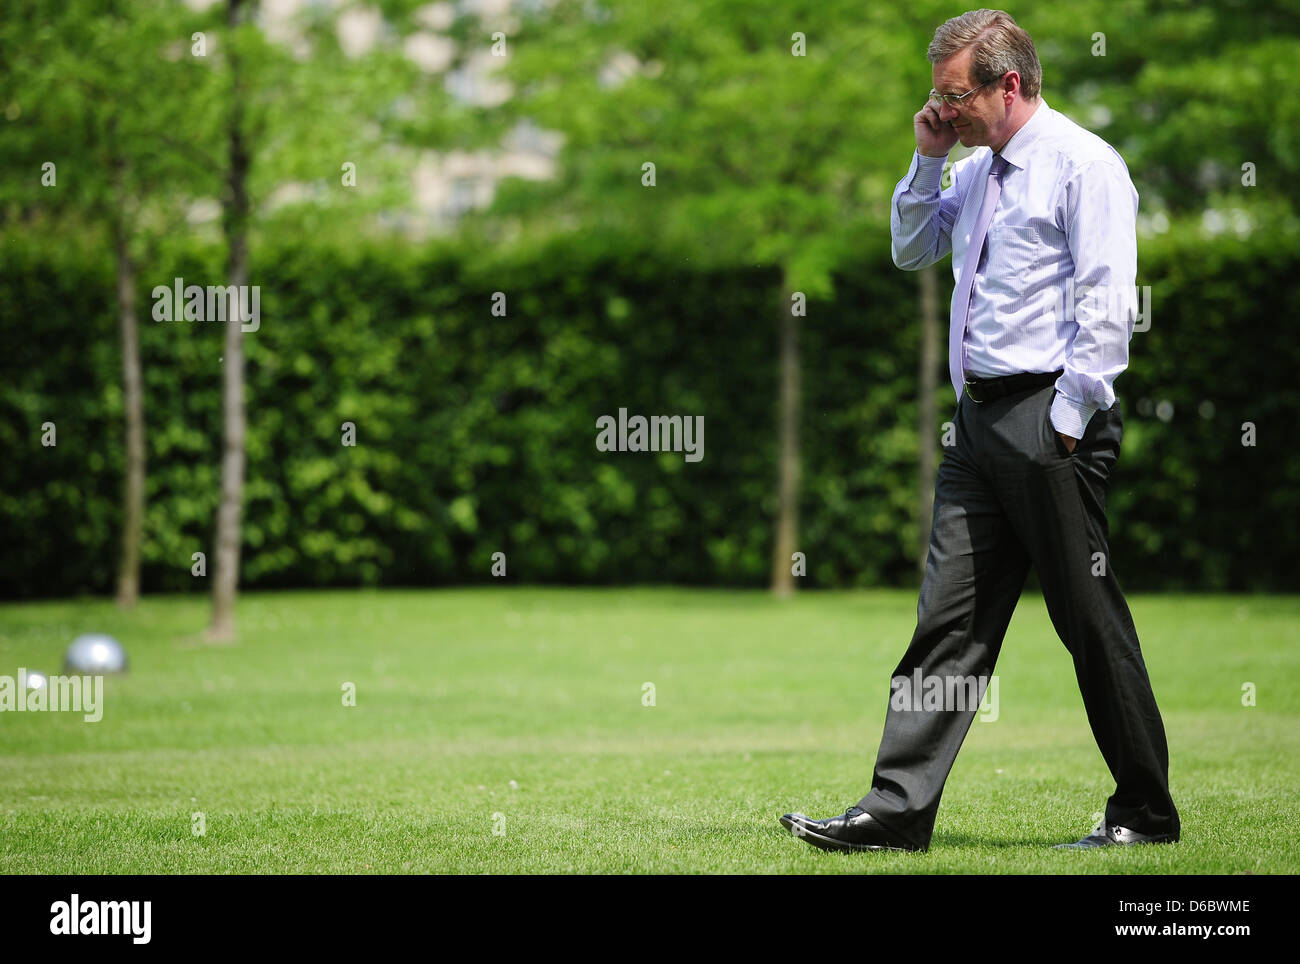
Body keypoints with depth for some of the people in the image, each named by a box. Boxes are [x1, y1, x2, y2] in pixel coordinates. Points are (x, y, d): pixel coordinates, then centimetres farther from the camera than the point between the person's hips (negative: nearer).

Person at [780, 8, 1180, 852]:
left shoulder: (1083, 164, -9)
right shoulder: (977, 171, 16)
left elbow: (1107, 304, -15)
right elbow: (911, 250, 30)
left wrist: (1066, 420, -18)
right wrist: (927, 160, 15)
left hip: (1049, 415, -8)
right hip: (981, 417, 8)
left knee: (1091, 621, 0)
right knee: (951, 616, 3)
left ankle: (1145, 813, 11)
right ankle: (899, 810, 2)